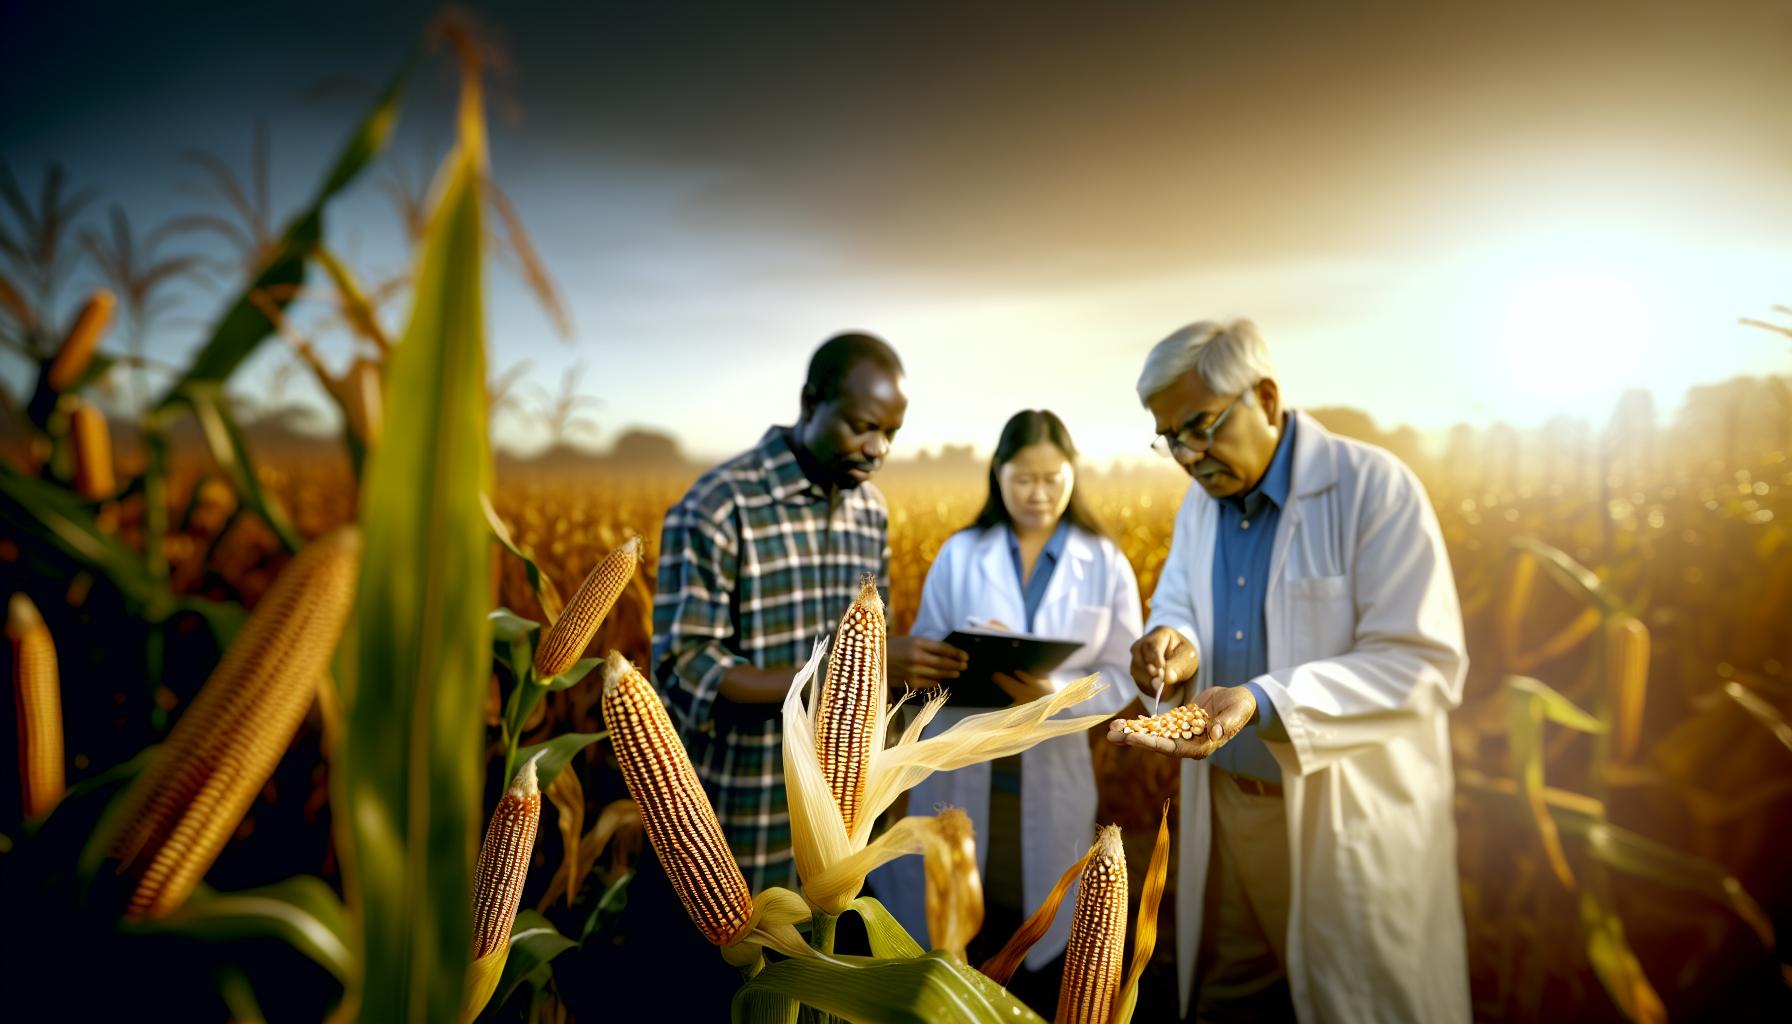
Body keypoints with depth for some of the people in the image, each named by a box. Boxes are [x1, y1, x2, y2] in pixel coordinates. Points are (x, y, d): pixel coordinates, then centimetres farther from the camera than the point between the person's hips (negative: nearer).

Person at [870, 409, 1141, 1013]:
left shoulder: (1106, 564, -2)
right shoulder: (959, 554, -1)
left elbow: (1121, 678, -3)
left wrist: (1054, 693, -21)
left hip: (1051, 777, 0)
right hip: (960, 771, 0)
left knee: (1041, 939, 12)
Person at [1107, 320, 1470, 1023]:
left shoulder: (1375, 488, -16)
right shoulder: (1201, 502, 5)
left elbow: (1425, 667, -21)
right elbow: (1177, 606, 15)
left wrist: (1261, 700, -31)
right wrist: (1175, 646, -10)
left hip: (1353, 820, -6)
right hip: (1224, 804, 6)